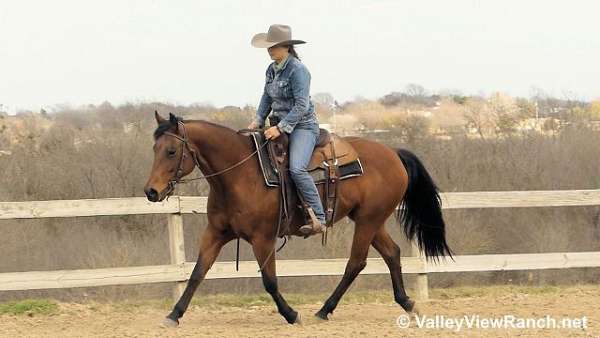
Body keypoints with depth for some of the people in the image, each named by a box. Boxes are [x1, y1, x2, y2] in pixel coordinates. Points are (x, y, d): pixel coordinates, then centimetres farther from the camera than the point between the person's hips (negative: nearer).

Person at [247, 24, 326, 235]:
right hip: (280, 124, 9)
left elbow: (301, 106, -20)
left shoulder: (298, 70, -15)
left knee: (296, 169, -28)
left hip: (303, 125, -9)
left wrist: (280, 128, -24)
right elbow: (267, 99, 19)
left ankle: (318, 218, -27)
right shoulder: (272, 69, 10)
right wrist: (258, 121, 4)